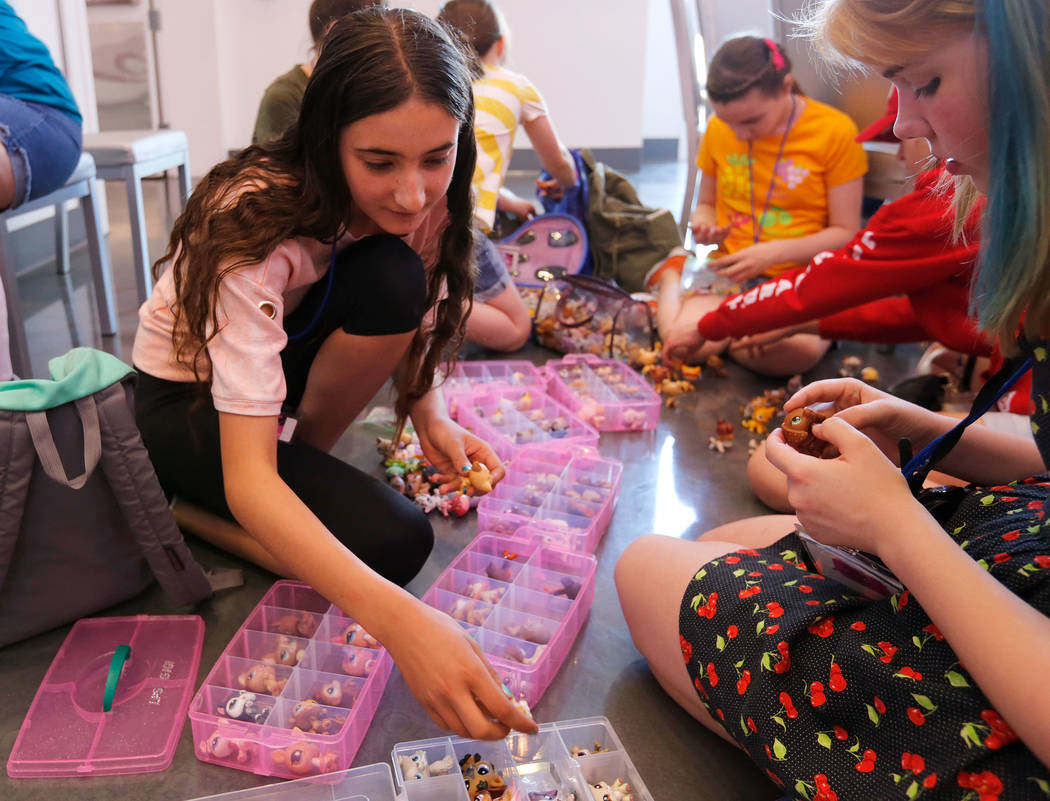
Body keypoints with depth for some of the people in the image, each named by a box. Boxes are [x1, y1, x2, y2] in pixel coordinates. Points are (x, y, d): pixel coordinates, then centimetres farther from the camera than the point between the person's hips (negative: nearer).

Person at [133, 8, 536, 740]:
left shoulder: (419, 200, -18)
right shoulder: (258, 226, -36)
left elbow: (410, 326, 0)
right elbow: (247, 481, -42)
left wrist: (430, 413, -23)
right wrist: (396, 618, -56)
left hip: (283, 354, 6)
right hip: (188, 397, -6)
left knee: (395, 279, -27)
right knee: (394, 541, -27)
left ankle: (306, 462, -6)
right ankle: (178, 509, -5)